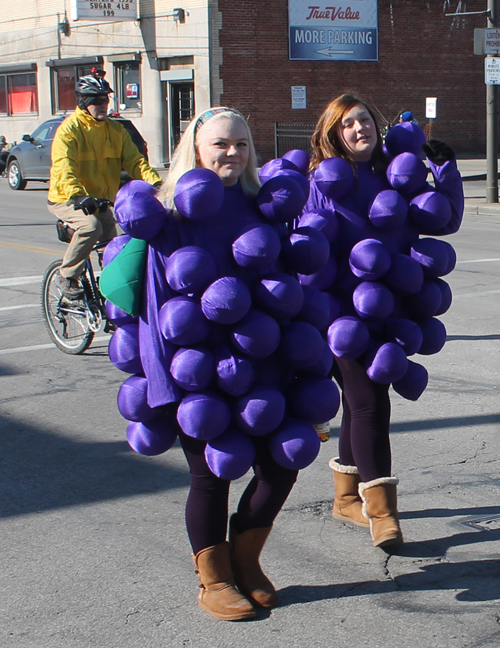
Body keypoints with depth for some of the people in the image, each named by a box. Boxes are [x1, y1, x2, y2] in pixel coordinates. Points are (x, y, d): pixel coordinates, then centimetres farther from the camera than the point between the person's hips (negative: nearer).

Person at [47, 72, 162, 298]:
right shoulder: (70, 128, -13)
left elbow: (134, 160, -5)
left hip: (100, 201, 6)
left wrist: (156, 182, -23)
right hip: (67, 200, -6)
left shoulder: (115, 130, 4)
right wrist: (76, 195, -44)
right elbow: (63, 167, -27)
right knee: (91, 226, -31)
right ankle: (66, 277, -14)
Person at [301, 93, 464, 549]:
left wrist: (445, 168, 1)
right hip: (346, 312, -5)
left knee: (364, 401, 15)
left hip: (388, 311, 6)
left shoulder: (396, 175, 9)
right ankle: (380, 510, -4)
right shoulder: (325, 182, -5)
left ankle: (348, 497, 30)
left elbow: (445, 220, 13)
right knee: (369, 403, -10)